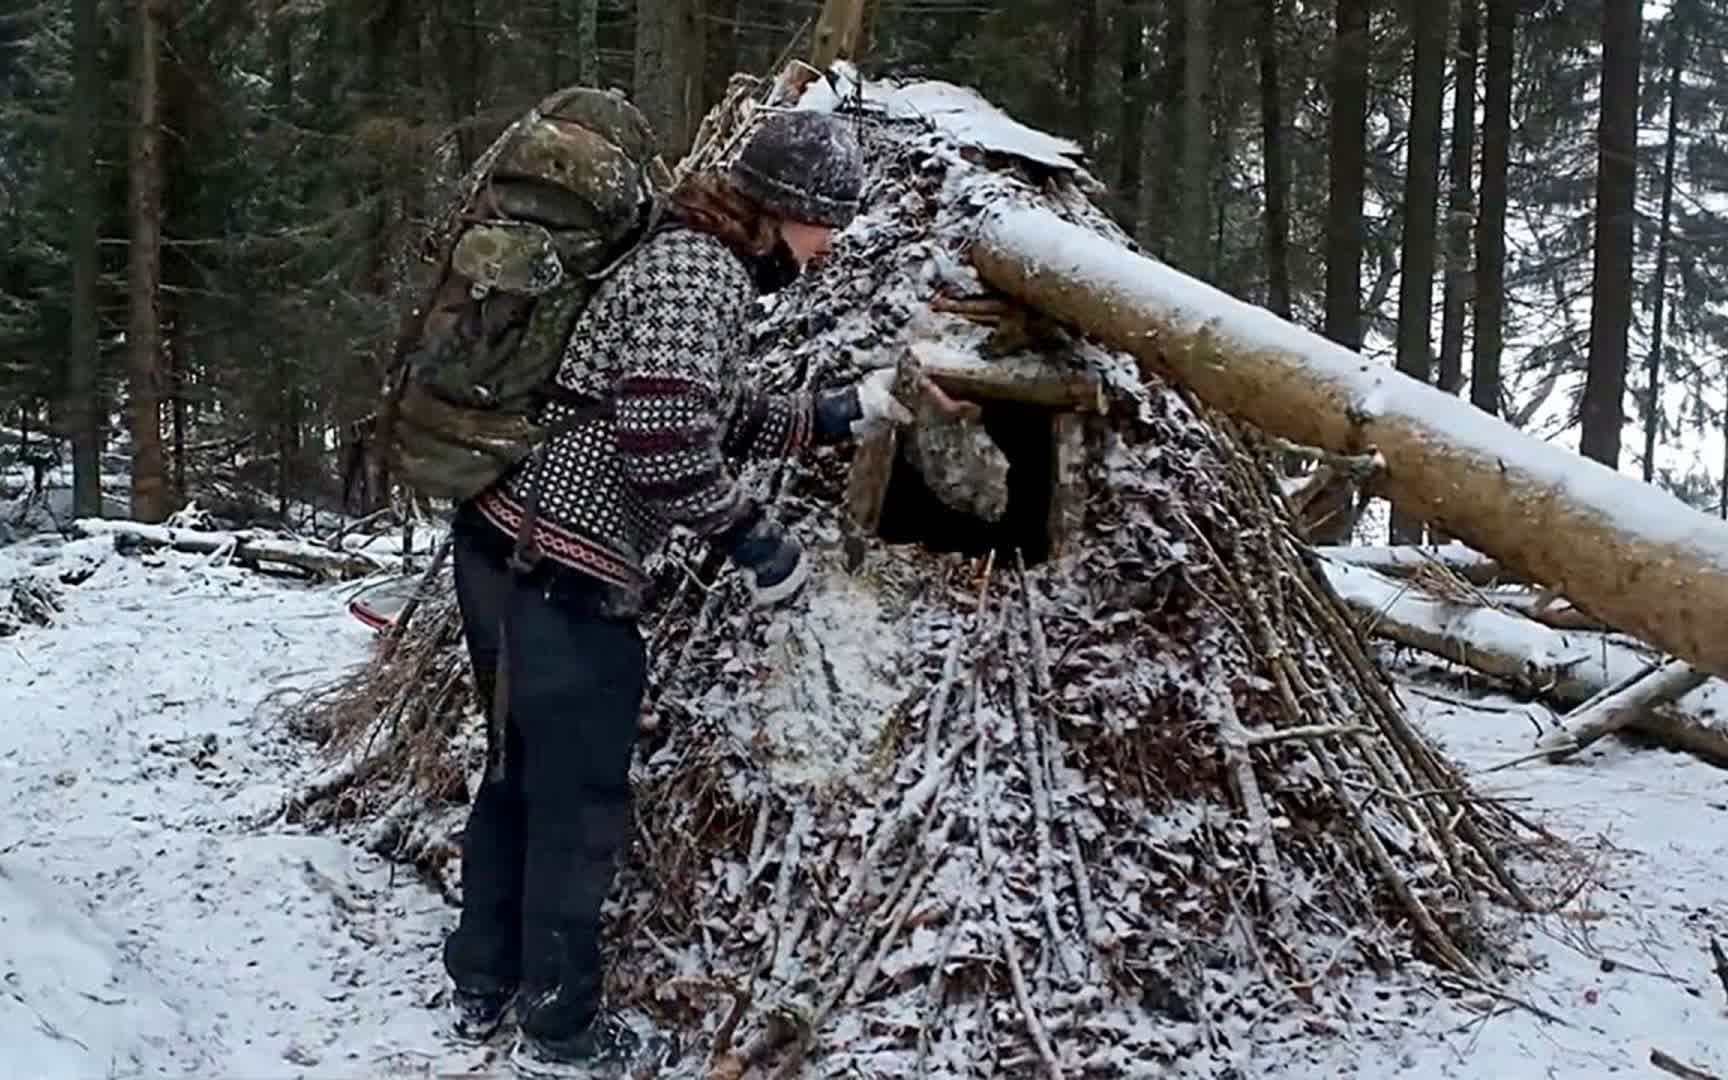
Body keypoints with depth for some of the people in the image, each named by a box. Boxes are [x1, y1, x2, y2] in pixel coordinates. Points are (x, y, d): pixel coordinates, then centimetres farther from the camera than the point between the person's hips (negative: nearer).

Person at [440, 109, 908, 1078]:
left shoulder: (692, 260, 17)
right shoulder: (704, 277, -15)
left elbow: (713, 421, 23)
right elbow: (663, 442, -25)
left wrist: (843, 413, 19)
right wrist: (753, 537, -11)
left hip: (508, 546, 10)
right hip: (562, 571, -10)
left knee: (524, 772, 20)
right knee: (582, 799, 2)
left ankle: (483, 987, 33)